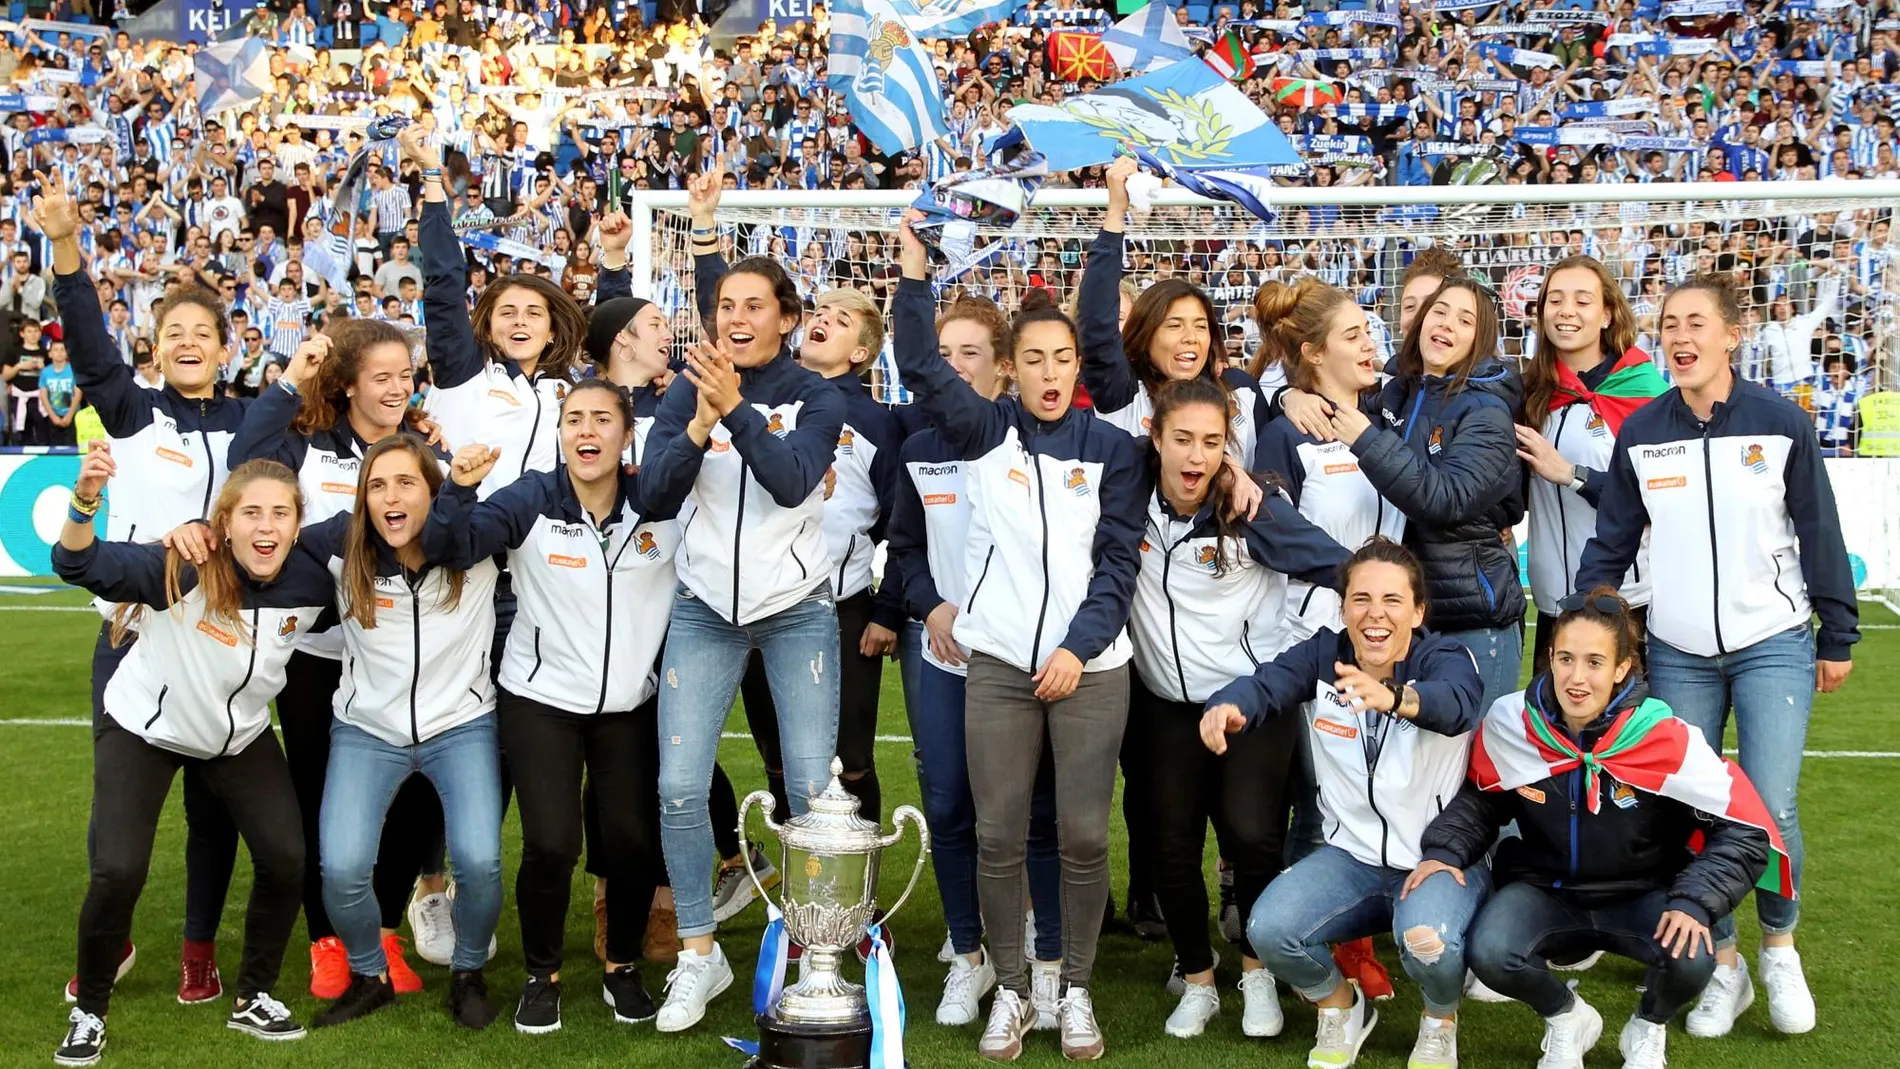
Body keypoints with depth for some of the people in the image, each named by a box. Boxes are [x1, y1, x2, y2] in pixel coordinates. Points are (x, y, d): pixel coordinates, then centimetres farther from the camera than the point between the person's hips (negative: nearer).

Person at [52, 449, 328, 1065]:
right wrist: (84, 503, -60)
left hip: (241, 733, 4)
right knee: (118, 871, -14)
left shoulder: (312, 584, -20)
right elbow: (80, 567, -45)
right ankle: (89, 1012, 11)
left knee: (286, 859, -6)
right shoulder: (186, 569, -31)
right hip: (145, 727, -3)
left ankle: (255, 997, 18)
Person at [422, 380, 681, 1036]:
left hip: (630, 706, 2)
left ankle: (623, 967, 25)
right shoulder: (531, 502, -7)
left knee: (633, 841, -1)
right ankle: (542, 975, 15)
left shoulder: (661, 507, -3)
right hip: (540, 702, -2)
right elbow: (449, 548, -13)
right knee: (551, 844, -10)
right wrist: (460, 489, -33)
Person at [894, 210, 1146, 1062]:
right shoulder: (987, 432, 7)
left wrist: (1080, 646, -10)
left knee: (1084, 835, 0)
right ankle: (1010, 991, 17)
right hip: (999, 664, 1)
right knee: (998, 835, 2)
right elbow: (921, 368, -4)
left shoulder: (1112, 448, 5)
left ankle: (1076, 990, 17)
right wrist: (914, 267, -9)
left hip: (1090, 667, 0)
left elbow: (1118, 560, 0)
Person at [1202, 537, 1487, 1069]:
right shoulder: (1323, 655, -4)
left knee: (1427, 942, -34)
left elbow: (1454, 706, -38)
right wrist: (1226, 707, -49)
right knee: (1268, 928, -21)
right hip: (1353, 855, 3)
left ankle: (1440, 1021, 5)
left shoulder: (1445, 659, -13)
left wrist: (1393, 698, -62)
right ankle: (1340, 1007, 13)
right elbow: (1265, 684, -24)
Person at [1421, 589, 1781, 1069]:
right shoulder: (1509, 724, -15)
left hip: (1640, 896, -1)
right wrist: (1445, 851, -15)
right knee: (1489, 954, -29)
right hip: (1545, 890, 1)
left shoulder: (1666, 739, -21)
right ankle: (1566, 1020, 8)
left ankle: (1647, 1030, 7)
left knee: (1691, 958, -32)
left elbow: (1743, 831, -15)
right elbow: (1479, 800, 3)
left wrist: (1693, 903, -28)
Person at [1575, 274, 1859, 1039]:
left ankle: (1779, 946, 19)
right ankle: (1723, 964, 21)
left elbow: (1819, 534, -1)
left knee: (1771, 810, -9)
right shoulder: (1640, 432, 0)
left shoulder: (1781, 422, -6)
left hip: (1773, 647, -2)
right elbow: (1613, 541, 5)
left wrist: (1838, 637, 1)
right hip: (1678, 654, 2)